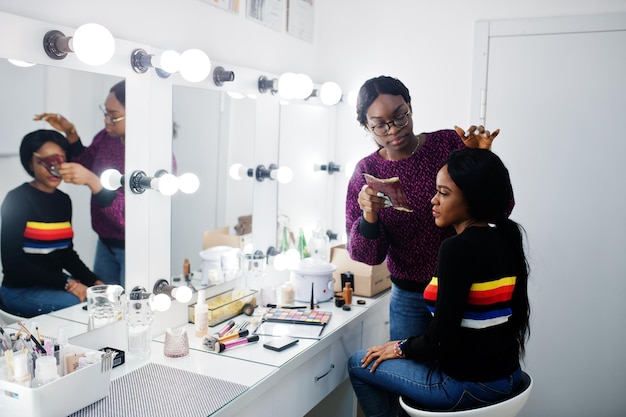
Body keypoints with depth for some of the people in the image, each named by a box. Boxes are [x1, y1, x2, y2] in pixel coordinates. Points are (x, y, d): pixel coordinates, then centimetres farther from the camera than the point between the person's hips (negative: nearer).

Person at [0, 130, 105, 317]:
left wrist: (94, 281, -2)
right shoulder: (17, 200, -10)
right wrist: (67, 284, -20)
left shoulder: (64, 200, 9)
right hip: (21, 290, -6)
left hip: (55, 285, 6)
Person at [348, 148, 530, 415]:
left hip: (469, 385, -9)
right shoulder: (505, 237, -1)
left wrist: (401, 348, -5)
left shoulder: (457, 248, -25)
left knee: (358, 364, 9)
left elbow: (441, 340, -23)